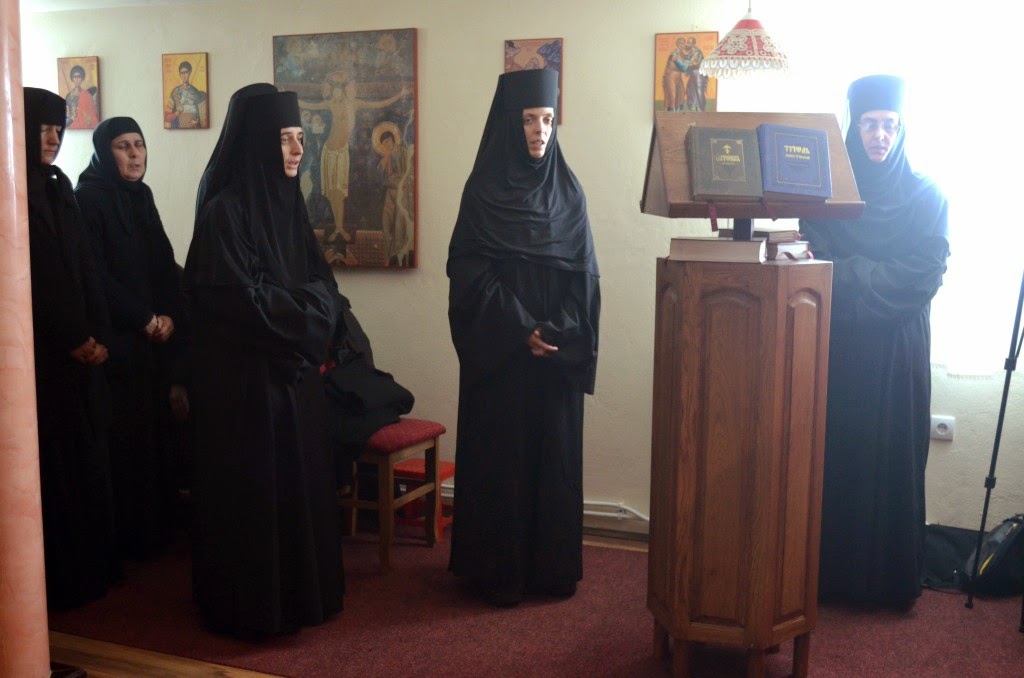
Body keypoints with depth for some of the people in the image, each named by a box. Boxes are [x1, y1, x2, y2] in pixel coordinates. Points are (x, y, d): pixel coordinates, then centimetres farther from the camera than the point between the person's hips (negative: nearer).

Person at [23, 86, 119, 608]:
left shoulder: (57, 186, 14)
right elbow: (31, 278, -15)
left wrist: (98, 332, 1)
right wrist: (75, 338, -10)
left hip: (77, 346, 8)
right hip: (38, 350, -8)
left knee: (87, 455, 11)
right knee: (53, 463, -2)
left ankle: (93, 565, 22)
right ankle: (59, 579, 9)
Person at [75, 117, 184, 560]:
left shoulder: (142, 196, 13)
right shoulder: (87, 200, -9)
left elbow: (164, 263, 11)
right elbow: (94, 275, -15)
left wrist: (169, 315, -4)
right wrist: (143, 319, -12)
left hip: (152, 337, 7)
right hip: (114, 339, -7)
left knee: (155, 428, 9)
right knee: (123, 437, -3)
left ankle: (156, 528, 20)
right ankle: (126, 537, 8)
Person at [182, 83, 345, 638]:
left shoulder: (286, 202, 9)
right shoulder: (224, 211, -15)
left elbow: (322, 285, 12)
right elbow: (242, 301, -20)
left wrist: (307, 305, -8)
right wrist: (306, 306, -8)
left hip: (295, 371, 8)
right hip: (245, 379, -8)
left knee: (300, 481, 14)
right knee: (254, 489, 2)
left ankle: (299, 592, 29)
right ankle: (251, 606, 18)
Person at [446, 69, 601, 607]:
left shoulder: (567, 189, 7)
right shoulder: (483, 189, -3)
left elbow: (584, 271, 4)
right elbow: (469, 271, -8)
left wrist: (559, 332, -11)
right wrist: (520, 330, -15)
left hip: (559, 353, 3)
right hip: (499, 350, -3)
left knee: (556, 453, 8)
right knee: (500, 454, 2)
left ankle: (552, 566, 21)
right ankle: (497, 571, 14)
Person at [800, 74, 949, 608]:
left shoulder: (925, 196, 3)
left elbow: (924, 277, -7)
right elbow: (815, 263, 0)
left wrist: (849, 274, -12)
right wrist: (879, 277, -13)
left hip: (898, 351, -1)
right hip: (836, 346, 1)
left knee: (893, 459, 3)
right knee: (832, 456, 1)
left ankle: (891, 579, 15)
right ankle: (827, 573, 12)